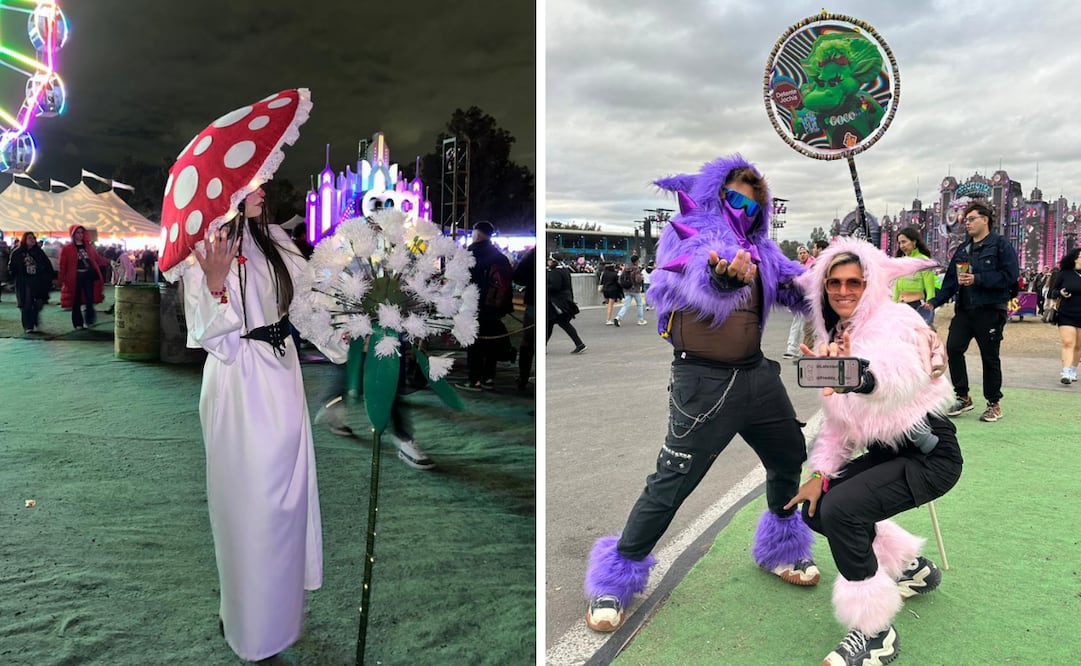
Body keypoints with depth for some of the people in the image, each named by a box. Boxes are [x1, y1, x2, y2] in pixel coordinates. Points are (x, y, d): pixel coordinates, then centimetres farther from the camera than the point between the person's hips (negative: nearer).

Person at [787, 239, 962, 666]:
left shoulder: (896, 321, -19)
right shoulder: (836, 338, 6)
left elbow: (899, 371, -45)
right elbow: (836, 421, 10)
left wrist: (858, 374, -67)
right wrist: (820, 475, -1)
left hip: (930, 454, -9)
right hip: (885, 452, 9)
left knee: (841, 508, -27)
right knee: (816, 509, 3)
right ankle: (912, 567, 24)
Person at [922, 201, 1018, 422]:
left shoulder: (1001, 245, -2)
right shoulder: (963, 249, 17)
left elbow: (1010, 275, -14)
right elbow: (950, 280, 15)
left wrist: (977, 279, -19)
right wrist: (934, 302, 5)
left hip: (990, 310, -5)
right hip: (964, 309, 5)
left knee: (990, 356, 3)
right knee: (953, 348, -7)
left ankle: (994, 404, 16)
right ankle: (962, 397, 7)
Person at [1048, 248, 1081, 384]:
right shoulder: (1065, 274, 0)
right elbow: (1051, 292, 5)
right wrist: (1060, 293, -16)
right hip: (1066, 316, -2)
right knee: (1068, 343, -11)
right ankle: (1066, 374, -15)